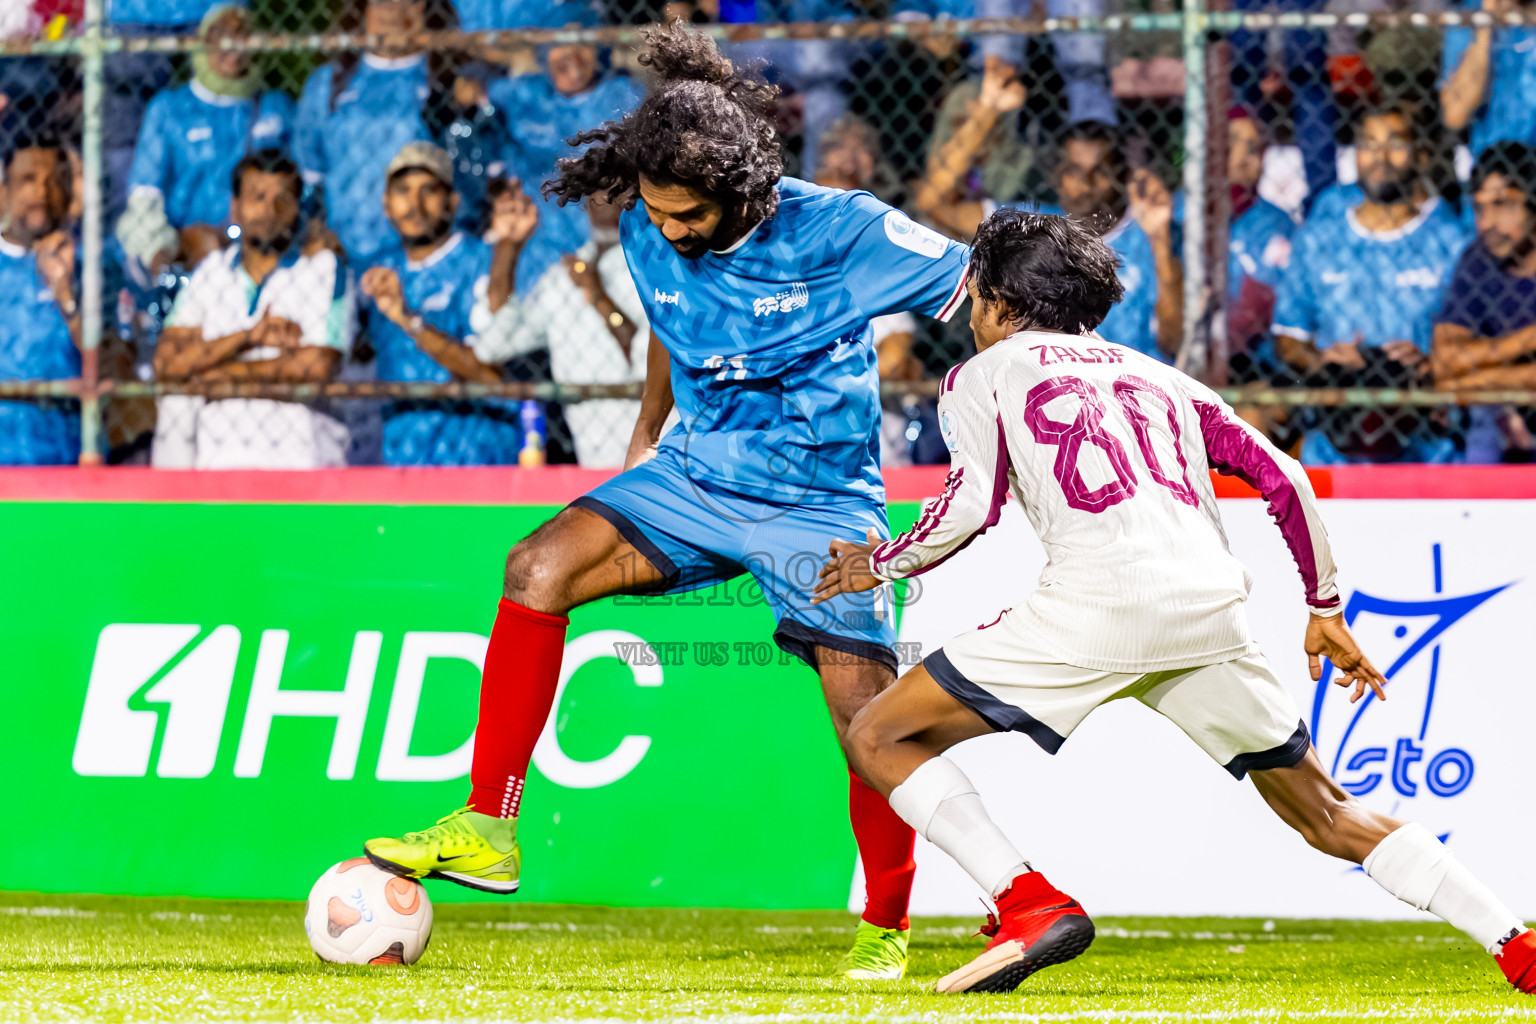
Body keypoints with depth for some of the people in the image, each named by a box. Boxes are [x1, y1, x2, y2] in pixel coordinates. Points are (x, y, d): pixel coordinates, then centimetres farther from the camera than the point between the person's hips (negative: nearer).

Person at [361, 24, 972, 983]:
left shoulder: (836, 230, -19)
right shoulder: (648, 236, -4)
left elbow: (984, 295, -12)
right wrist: (646, 435, 25)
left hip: (819, 501, -4)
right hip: (695, 475, 4)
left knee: (870, 717, -14)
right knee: (541, 565, -19)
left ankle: (888, 929, 10)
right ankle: (487, 830, -16)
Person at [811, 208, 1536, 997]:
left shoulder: (983, 375, 18)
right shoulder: (1156, 376, 31)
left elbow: (972, 508, 3)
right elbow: (1283, 479, 26)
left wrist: (881, 565, 20)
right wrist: (1326, 611, 34)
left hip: (1101, 602, -5)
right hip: (1213, 605, 5)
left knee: (879, 739, 4)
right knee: (1326, 816, 17)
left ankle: (1031, 906, -12)